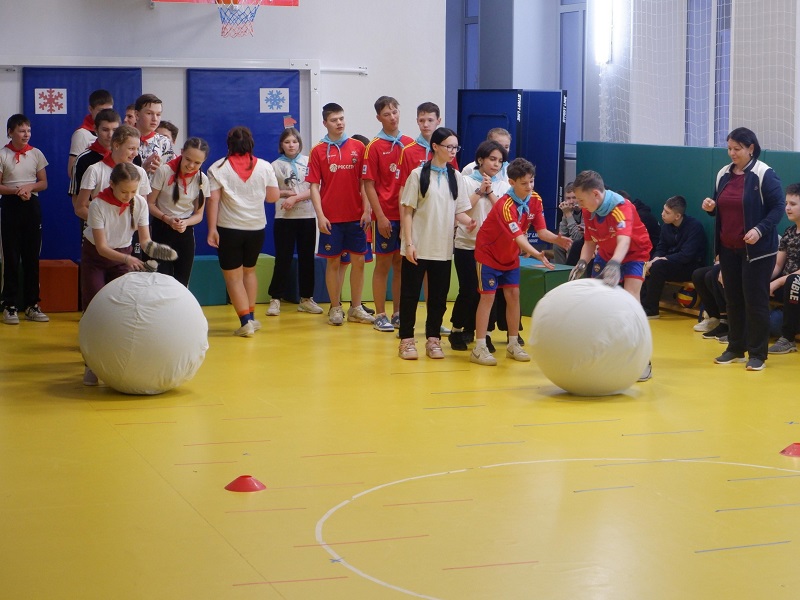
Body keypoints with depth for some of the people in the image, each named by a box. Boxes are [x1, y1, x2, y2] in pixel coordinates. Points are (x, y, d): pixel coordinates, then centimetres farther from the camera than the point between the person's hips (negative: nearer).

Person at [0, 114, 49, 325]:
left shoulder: (36, 154, 5)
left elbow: (43, 183, 7)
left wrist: (29, 187, -13)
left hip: (32, 205, 3)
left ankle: (32, 305, 12)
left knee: (32, 255, 5)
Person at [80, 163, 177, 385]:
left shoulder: (139, 203, -18)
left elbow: (144, 239, -15)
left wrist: (153, 249, -39)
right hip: (95, 256, -3)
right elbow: (101, 247, -29)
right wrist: (127, 259, -45)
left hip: (123, 255, 3)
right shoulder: (98, 205, -27)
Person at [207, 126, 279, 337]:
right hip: (256, 227, 3)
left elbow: (213, 200, -11)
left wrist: (212, 229, -10)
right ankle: (251, 317, 22)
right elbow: (274, 196, 3)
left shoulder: (218, 168, -6)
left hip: (229, 228, -3)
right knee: (249, 270, 23)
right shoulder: (264, 167, 1)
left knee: (233, 276, 3)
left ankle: (246, 322, -4)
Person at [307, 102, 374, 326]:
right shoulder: (318, 151, 0)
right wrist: (320, 215, -9)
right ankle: (335, 308, 14)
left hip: (356, 216, 2)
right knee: (333, 262, 4)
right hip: (331, 217, -2)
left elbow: (364, 181, 4)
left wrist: (366, 210, -4)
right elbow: (314, 186, -2)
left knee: (358, 261, 5)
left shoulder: (358, 147, 3)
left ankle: (356, 308, 15)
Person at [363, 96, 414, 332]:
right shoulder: (374, 146, -5)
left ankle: (398, 313, 18)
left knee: (401, 263, 10)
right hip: (386, 215, -4)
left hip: (407, 214, 4)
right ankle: (380, 315, 9)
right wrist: (380, 216, -12)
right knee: (383, 264, 2)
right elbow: (369, 185, -7)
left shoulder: (409, 143, 6)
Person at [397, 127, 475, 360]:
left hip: (443, 247, 4)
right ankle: (407, 340, 10)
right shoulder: (418, 174, -4)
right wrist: (408, 242, -12)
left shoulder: (456, 177, 7)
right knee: (410, 293, 2)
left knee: (438, 295, 7)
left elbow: (459, 211, 9)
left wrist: (468, 222, -14)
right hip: (418, 246, -3)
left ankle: (433, 339, 16)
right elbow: (407, 211, -5)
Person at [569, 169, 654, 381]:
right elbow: (589, 242, -4)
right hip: (605, 254, 7)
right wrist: (582, 263, -24)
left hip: (633, 254, -7)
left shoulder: (621, 207, -32)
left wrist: (614, 265, -65)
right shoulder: (588, 212, -10)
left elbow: (624, 240, -48)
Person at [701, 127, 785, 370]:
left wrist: (760, 229, -24)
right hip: (728, 248, 6)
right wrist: (711, 207, -4)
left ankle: (758, 354, 4)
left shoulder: (764, 174, -11)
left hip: (757, 249, -6)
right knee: (733, 298, 11)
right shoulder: (724, 174, 9)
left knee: (755, 300, -3)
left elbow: (778, 206, -11)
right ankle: (736, 348, 22)